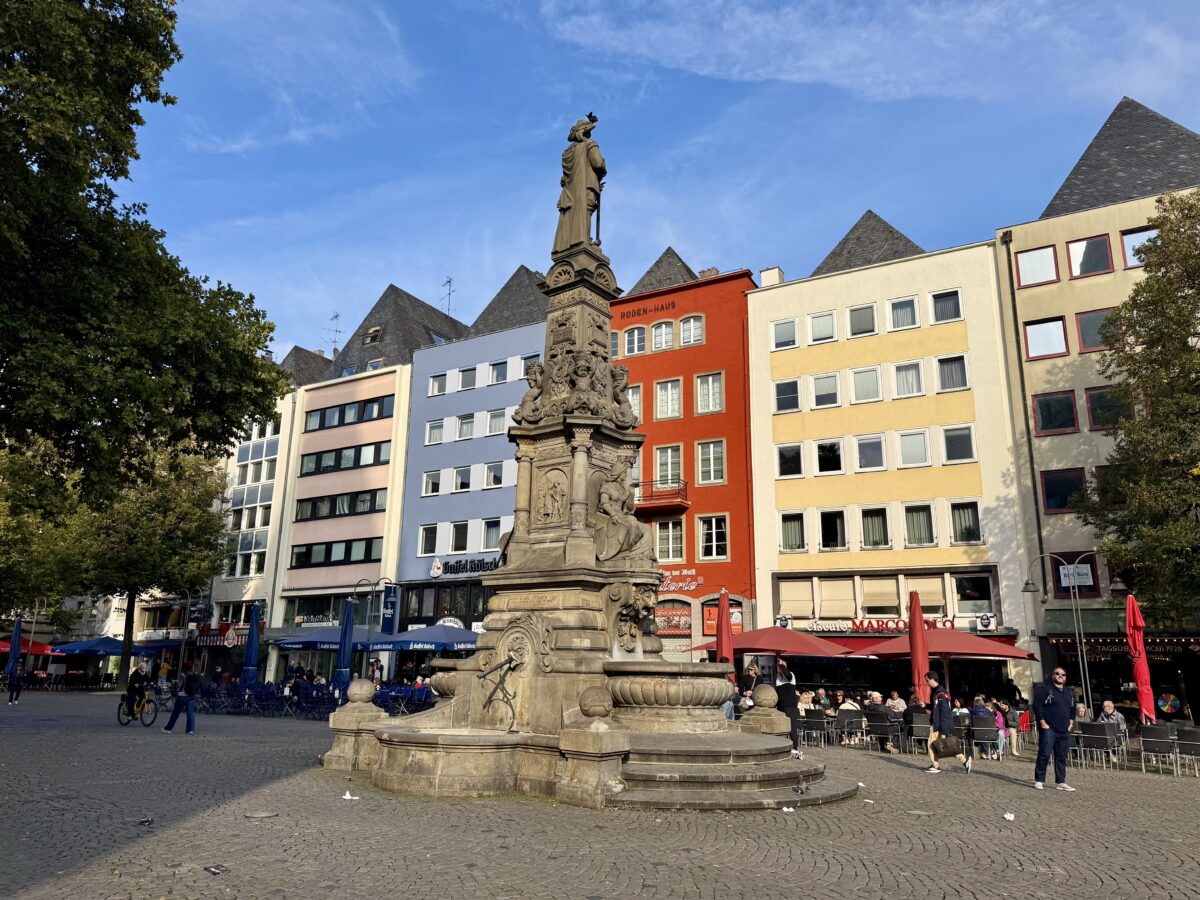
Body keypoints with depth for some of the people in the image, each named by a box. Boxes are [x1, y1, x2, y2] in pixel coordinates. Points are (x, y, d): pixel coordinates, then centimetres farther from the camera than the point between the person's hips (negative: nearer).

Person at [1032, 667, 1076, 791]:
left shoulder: (1069, 692, 17)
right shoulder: (1044, 688, -6)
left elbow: (1072, 708, 27)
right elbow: (1036, 705, -11)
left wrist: (1071, 722, 14)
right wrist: (1042, 723, -13)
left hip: (1064, 730, 7)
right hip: (1048, 729, -7)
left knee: (1062, 757, 8)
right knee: (1044, 754, -8)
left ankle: (1060, 782, 16)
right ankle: (1039, 780, -1)